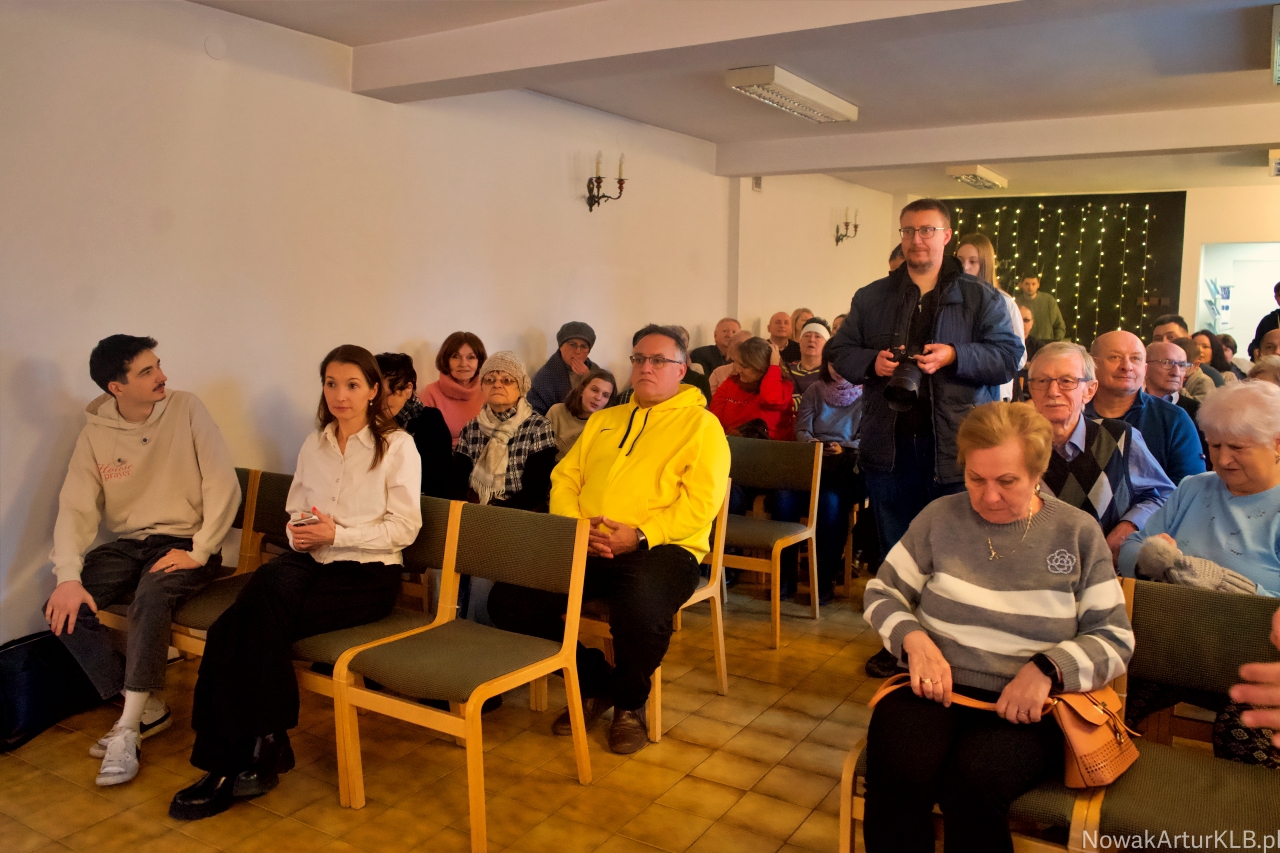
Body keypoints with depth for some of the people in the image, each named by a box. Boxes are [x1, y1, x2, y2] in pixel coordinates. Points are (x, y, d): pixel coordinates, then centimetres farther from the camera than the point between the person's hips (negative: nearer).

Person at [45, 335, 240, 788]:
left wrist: (197, 552, -17)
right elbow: (75, 508, -7)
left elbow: (223, 486, -13)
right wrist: (69, 577, -21)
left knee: (152, 595, -33)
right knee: (64, 607, -17)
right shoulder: (94, 434, -1)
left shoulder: (185, 409, -9)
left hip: (184, 542, -4)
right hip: (127, 544, 4)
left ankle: (129, 727, -20)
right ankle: (147, 707, -6)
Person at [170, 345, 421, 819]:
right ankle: (258, 746, -19)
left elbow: (405, 528, -6)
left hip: (367, 574, -5)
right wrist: (298, 531, -2)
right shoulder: (313, 445, 17)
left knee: (263, 620, -28)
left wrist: (337, 534, -15)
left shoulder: (397, 445, -1)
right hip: (310, 562, 5)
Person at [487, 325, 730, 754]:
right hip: (584, 546, 6)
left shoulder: (701, 423, 5)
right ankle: (593, 682, 9)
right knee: (509, 599, -15)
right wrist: (575, 524, -3)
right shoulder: (603, 420, 24)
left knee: (640, 609, -38)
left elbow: (701, 501, -8)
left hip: (661, 547, -5)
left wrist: (640, 535, -18)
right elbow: (565, 478, 18)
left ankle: (630, 703, -2)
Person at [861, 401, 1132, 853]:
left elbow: (1114, 638, 4)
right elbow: (882, 593, 12)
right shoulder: (940, 516, 6)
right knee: (896, 779, -31)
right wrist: (914, 639, -9)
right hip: (937, 687, 1)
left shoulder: (1078, 532, 4)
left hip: (1027, 706, -1)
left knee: (972, 785, -32)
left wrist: (1047, 668, -15)